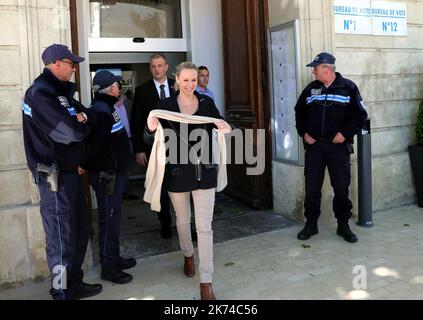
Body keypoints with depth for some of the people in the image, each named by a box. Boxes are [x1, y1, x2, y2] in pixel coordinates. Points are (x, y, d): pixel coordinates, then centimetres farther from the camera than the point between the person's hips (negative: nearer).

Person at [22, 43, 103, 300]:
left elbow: (91, 119, 13)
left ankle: (75, 283, 30)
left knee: (80, 229, 16)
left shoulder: (61, 91, 15)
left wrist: (81, 119, -9)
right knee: (62, 236, 0)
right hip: (54, 175, -10)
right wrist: (82, 124, -1)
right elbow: (72, 132, -23)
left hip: (70, 170, 10)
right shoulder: (40, 93, -15)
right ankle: (63, 292, 14)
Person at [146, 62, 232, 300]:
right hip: (178, 170, 0)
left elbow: (220, 126, 7)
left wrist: (226, 129, -17)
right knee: (183, 219, 19)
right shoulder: (166, 105, -3)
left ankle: (206, 282, 7)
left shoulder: (207, 102, 1)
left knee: (205, 226, -1)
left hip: (204, 170, 0)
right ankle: (188, 255, 48)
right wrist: (151, 128, -29)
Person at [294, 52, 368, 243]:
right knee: (311, 188, 5)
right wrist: (303, 133, 5)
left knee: (341, 188, 4)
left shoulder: (348, 87, -1)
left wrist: (345, 133, -11)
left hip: (338, 146, -2)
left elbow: (360, 115, -2)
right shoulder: (311, 89, 9)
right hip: (314, 145, 3)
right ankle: (311, 224, 18)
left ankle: (343, 226, 19)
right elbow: (299, 112, 17)